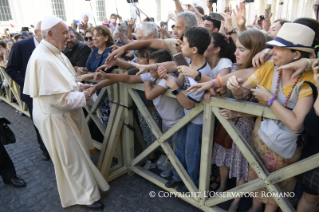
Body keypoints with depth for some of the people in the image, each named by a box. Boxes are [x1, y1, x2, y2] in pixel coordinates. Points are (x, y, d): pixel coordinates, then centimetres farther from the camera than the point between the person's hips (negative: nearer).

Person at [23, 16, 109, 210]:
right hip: (56, 117, -10)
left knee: (77, 153, 24)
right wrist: (82, 97, -16)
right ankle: (86, 195, 28)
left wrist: (78, 86, 2)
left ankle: (83, 187, 46)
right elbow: (58, 98, -30)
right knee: (73, 157, 7)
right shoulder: (43, 59, -28)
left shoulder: (54, 53, 6)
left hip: (65, 114, 10)